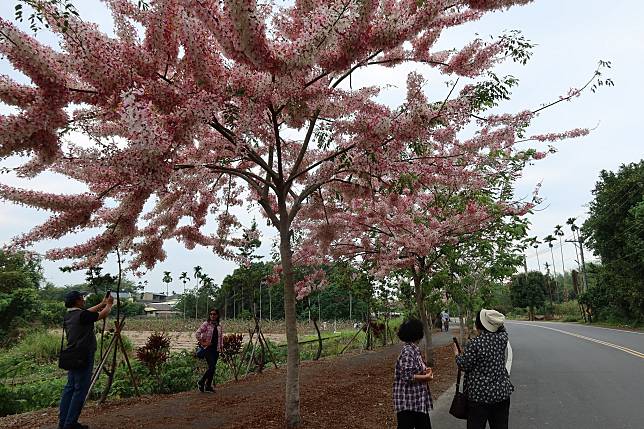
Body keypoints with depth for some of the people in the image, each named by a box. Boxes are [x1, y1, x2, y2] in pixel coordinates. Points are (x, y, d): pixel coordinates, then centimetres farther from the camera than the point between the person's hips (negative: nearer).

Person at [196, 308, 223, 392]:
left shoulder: (219, 326, 11)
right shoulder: (206, 324, -4)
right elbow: (197, 333, -11)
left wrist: (221, 347, 11)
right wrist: (202, 343, -12)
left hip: (216, 349, 6)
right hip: (208, 348, -5)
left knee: (212, 368, 6)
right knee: (212, 367, -14)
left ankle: (208, 386, 15)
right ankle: (201, 382, 4)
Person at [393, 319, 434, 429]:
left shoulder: (413, 349, 8)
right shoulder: (408, 352, -21)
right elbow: (407, 377, -25)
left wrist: (424, 371, 1)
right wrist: (426, 377, -14)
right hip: (408, 401, -10)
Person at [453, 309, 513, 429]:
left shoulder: (474, 344, -19)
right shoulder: (502, 338, -5)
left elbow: (464, 366, -10)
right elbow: (502, 329, 20)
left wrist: (456, 353, 5)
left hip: (479, 395, -5)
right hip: (502, 393, 5)